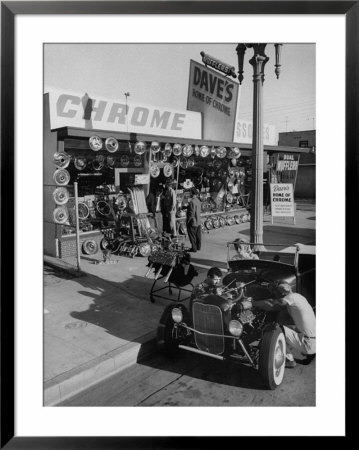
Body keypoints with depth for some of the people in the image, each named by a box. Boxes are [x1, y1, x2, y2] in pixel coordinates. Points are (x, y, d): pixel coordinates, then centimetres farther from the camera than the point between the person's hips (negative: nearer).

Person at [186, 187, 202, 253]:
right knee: (198, 235, 17)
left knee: (192, 235, 3)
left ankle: (194, 248, 11)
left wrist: (187, 220, -12)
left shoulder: (192, 202, -23)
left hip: (192, 222, -9)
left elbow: (191, 213, -23)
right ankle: (198, 247, 28)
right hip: (198, 222, 9)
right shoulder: (198, 200, 5)